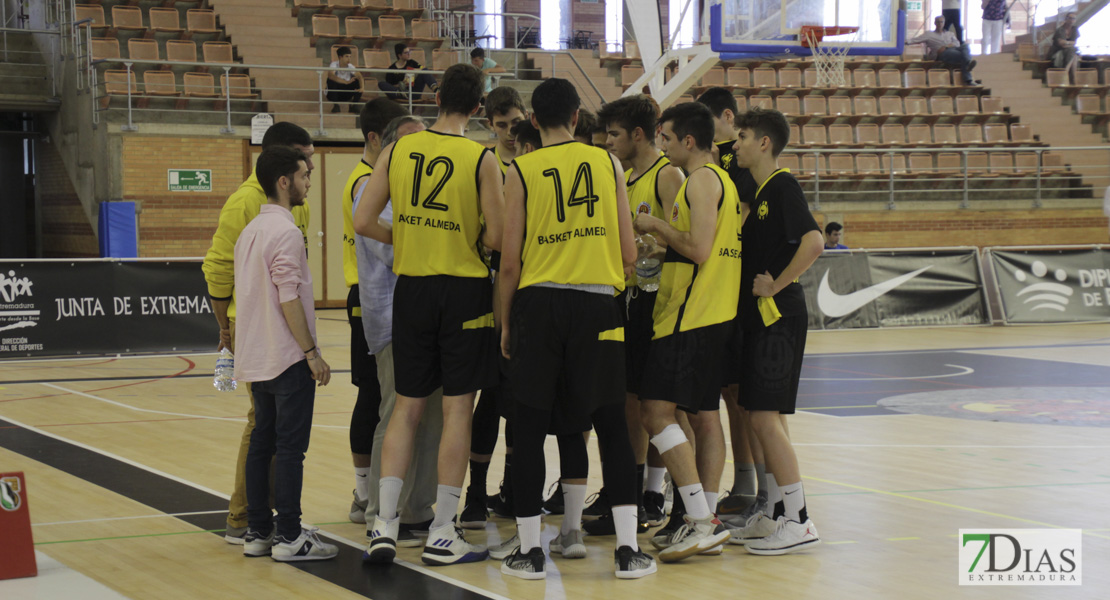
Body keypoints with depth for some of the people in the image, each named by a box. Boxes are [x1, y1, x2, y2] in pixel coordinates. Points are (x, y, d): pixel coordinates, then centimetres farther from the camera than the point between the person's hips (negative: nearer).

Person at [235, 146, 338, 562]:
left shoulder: (250, 231, 14)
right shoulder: (285, 232, -14)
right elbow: (288, 299, -19)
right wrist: (312, 352, -15)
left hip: (257, 358, 9)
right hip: (288, 357, -9)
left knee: (261, 445, 11)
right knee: (290, 448, -5)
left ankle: (258, 532, 14)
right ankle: (289, 537, -4)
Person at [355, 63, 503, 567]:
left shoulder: (397, 150, 2)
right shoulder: (481, 159, -9)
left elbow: (363, 223, 1)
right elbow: (495, 238, -11)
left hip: (411, 285, 3)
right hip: (464, 289, -3)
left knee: (406, 407, 11)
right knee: (457, 410, 3)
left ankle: (384, 525, 5)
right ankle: (442, 535, 5)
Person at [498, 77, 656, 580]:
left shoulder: (520, 171, 0)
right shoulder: (607, 163, 5)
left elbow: (510, 262, -2)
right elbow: (629, 253, 4)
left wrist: (505, 323, 9)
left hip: (538, 301, -1)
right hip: (597, 303, 1)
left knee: (529, 427, 6)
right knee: (611, 425, 8)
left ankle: (529, 550, 7)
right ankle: (628, 549, 5)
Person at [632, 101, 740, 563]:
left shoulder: (702, 180, -11)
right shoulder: (720, 179, 20)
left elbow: (699, 248, -20)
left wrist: (656, 225, -8)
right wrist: (663, 241, 17)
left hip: (689, 316, -10)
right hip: (714, 313, 10)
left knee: (657, 411, -12)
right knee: (704, 415, 10)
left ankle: (702, 521, -16)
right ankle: (706, 525, 12)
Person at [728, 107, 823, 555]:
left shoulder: (782, 185, -12)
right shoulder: (759, 191, 16)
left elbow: (813, 241, -23)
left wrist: (775, 285, -18)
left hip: (778, 315, -10)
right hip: (759, 317, 10)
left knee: (766, 417, -11)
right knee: (764, 419, 11)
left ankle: (798, 521, -8)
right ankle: (775, 516, 18)